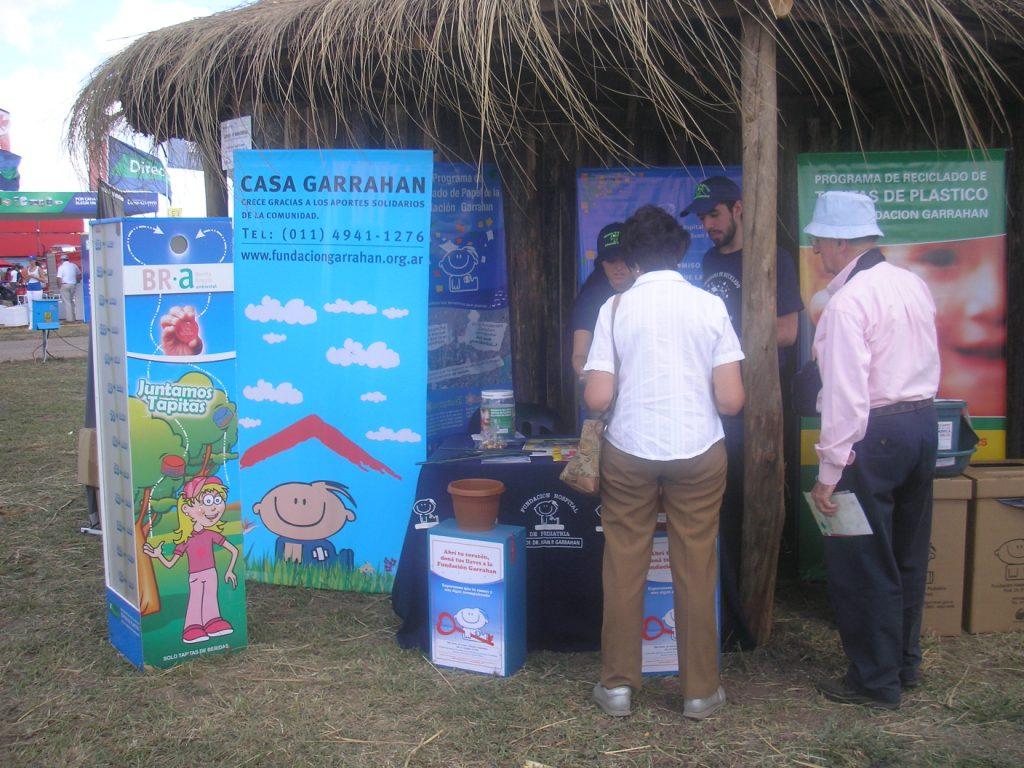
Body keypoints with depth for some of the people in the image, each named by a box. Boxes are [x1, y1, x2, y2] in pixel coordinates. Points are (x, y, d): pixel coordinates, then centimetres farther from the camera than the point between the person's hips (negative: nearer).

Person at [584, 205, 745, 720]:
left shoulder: (615, 309, -5)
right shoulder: (710, 306, -3)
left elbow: (597, 398, -9)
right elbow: (731, 400, -7)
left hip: (628, 452, 0)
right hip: (698, 453, 1)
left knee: (623, 571, 11)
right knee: (695, 572, 10)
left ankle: (618, 685, 21)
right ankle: (700, 690, 20)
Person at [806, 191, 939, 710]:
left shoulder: (848, 302, -18)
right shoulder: (914, 285, 8)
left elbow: (846, 394, -21)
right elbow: (927, 364, 16)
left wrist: (829, 471, -18)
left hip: (873, 435, -9)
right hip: (923, 422, 9)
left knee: (861, 563, 4)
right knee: (908, 555, 19)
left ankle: (876, 681, 15)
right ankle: (905, 663, 34)